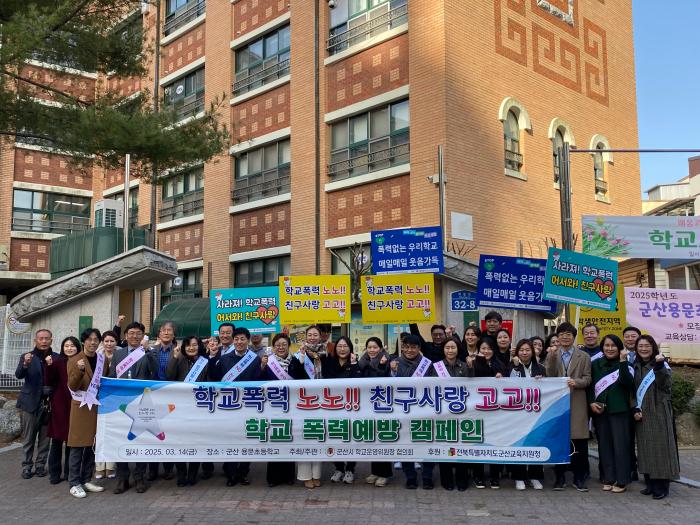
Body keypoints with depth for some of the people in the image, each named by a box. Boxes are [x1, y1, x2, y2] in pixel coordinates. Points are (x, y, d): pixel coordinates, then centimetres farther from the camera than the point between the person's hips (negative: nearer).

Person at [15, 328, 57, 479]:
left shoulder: (57, 358, 3)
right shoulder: (27, 357, 3)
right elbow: (18, 375, -10)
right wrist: (25, 364, -30)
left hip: (49, 403, 1)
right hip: (31, 402, -1)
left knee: (45, 437, 6)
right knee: (28, 438, 5)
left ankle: (40, 465, 17)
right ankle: (26, 466, 14)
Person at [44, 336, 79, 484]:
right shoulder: (57, 362, -2)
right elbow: (48, 383, -7)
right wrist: (49, 366, -20)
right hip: (60, 405, -1)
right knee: (57, 439, 5)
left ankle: (69, 473, 19)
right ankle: (54, 473, 14)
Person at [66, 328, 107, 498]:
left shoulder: (103, 360, 9)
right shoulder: (74, 360, -3)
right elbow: (72, 386, -10)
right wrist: (79, 370, -25)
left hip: (98, 406, 4)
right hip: (81, 406, -4)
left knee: (92, 445, 8)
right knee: (78, 445, -3)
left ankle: (86, 480, 18)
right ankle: (75, 483, 4)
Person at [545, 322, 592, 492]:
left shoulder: (583, 356, 10)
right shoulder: (552, 355, 10)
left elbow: (587, 378, 3)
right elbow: (549, 376, -3)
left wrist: (576, 382, -16)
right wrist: (552, 356, -12)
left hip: (577, 403, 0)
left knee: (579, 441, -1)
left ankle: (579, 477, 11)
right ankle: (560, 477, 13)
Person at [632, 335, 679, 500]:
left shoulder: (662, 364, -3)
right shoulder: (636, 367, 11)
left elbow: (665, 385, -19)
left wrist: (659, 366, -33)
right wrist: (636, 409, 1)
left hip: (659, 413, -5)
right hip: (642, 414, 5)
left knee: (660, 447, -3)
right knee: (645, 448, 7)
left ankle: (662, 486, 3)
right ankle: (650, 483, 15)